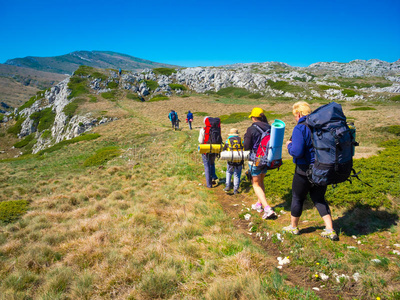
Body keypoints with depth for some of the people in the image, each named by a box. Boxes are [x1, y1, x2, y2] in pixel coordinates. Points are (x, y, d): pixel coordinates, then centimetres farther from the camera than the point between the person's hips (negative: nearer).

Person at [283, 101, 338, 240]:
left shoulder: (300, 128, -18)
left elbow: (297, 152, -25)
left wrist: (289, 145, -5)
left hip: (305, 170, -6)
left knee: (297, 198, 12)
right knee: (319, 199, 19)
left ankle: (293, 227, 29)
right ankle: (330, 230, 18)